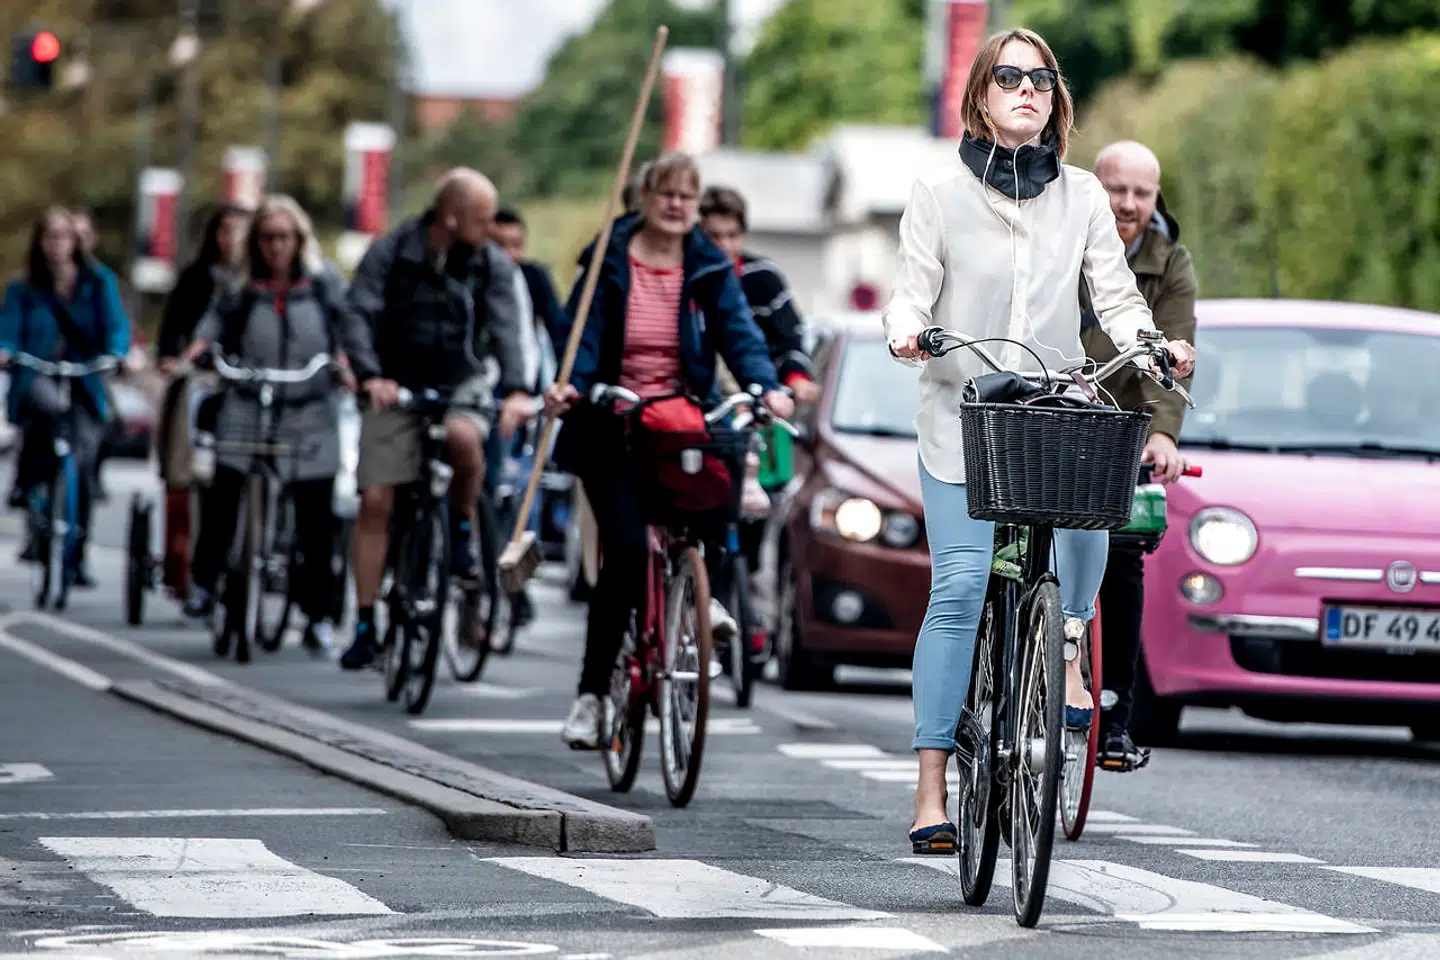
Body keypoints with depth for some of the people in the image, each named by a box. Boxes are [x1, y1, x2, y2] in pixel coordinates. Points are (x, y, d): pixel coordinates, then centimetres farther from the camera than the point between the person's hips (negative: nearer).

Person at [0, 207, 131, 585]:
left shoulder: (99, 284, 10)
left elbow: (116, 324, -2)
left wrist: (117, 354, -23)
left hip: (85, 385, 1)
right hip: (37, 379, -1)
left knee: (82, 467, -6)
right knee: (48, 402, -38)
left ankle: (77, 556, 8)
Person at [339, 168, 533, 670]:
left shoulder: (492, 263, -6)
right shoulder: (391, 252, -11)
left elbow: (505, 327, -18)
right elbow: (359, 314, -20)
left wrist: (515, 390, -35)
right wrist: (370, 374, -37)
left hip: (461, 383, 0)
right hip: (397, 388, 0)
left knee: (463, 436, -35)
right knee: (375, 502, -6)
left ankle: (463, 531, -7)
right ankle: (365, 625, 3)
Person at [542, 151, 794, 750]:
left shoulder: (710, 269, 7)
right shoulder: (610, 262, 2)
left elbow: (739, 334, -2)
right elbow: (586, 335, -5)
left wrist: (767, 386, -22)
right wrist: (568, 386, -24)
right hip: (612, 427, -2)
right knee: (626, 549, -14)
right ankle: (592, 692, -4)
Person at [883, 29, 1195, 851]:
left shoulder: (1081, 195, 8)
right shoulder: (940, 194, 3)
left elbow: (1115, 295, 5)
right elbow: (913, 291, 0)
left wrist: (1153, 344, -15)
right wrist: (906, 331, -22)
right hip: (962, 410, -2)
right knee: (959, 588, -11)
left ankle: (1069, 647, -1)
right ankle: (932, 791, -8)